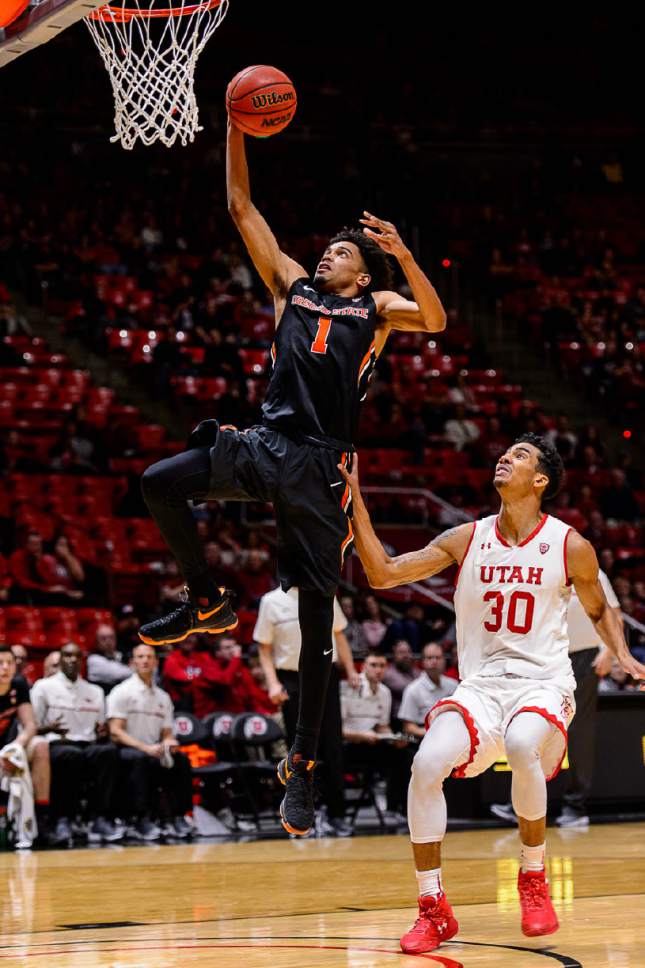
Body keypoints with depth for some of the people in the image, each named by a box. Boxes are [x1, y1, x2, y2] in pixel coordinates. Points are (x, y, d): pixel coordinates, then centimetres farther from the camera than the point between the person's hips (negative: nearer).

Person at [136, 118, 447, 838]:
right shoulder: (291, 285, 20)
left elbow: (435, 321, -7)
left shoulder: (375, 308, 13)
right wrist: (237, 129, 9)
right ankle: (206, 602, 3)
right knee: (159, 482, -19)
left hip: (320, 465, -3)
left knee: (316, 616, -3)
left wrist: (403, 256, -18)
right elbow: (241, 207, 17)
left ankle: (302, 763, 1)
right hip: (265, 442, 3)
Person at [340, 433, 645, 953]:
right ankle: (433, 909, -11)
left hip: (544, 682, -2)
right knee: (427, 763, -25)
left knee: (522, 747, -36)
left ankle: (534, 879, -11)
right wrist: (355, 499, -6)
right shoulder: (467, 539, 4)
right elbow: (383, 573, 0)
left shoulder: (570, 546, 0)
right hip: (480, 684, 2)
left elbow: (600, 609, 17)